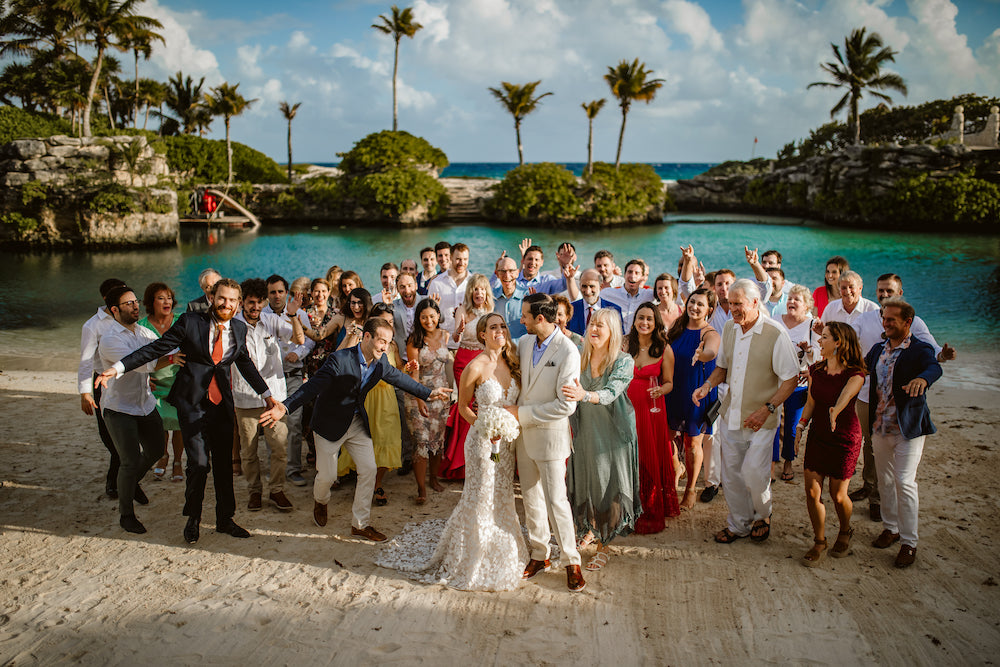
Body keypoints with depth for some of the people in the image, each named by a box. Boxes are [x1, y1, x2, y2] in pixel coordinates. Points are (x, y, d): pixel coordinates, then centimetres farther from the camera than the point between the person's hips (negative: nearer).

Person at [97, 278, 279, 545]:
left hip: (222, 403, 4)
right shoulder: (190, 322, -7)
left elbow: (246, 364, 19)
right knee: (199, 463, -7)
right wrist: (118, 367, -12)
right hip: (192, 402, -4)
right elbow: (156, 348, -6)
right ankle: (193, 519, 16)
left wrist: (267, 393, 19)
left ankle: (225, 519, 26)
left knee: (224, 462, 9)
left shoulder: (240, 329, 5)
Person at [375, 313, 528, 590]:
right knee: (479, 499, 4)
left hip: (507, 441, 6)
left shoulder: (511, 363, 1)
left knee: (502, 499, 17)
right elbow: (463, 406, -4)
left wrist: (513, 425, -1)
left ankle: (500, 556, 35)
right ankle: (472, 560, 23)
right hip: (482, 441, -6)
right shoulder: (476, 367, -16)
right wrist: (485, 427, -15)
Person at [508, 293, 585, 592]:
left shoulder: (567, 351, -19)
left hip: (550, 435, -6)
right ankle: (539, 556, 30)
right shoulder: (524, 343, 2)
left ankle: (572, 562, 15)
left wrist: (522, 413, -18)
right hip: (524, 433, 7)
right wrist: (510, 409, 0)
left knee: (556, 500, -1)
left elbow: (566, 405, -22)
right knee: (531, 498, 15)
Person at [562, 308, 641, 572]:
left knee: (607, 485, 1)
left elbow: (611, 393, -29)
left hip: (613, 431, -4)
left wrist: (585, 395, -46)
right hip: (584, 429, 4)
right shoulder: (580, 358, 1)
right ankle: (590, 528, 38)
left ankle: (603, 546, 14)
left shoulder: (624, 362, -13)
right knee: (584, 481, 14)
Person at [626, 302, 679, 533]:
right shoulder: (624, 345, 1)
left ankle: (652, 513, 21)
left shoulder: (664, 350, -1)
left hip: (651, 410, -1)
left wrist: (660, 390, -16)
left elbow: (669, 383, 5)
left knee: (651, 460, 5)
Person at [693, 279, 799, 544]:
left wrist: (767, 408, -19)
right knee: (731, 473, 11)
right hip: (730, 414, 6)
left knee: (753, 472, -9)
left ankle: (763, 515, 21)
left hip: (760, 419, -5)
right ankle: (739, 524, 30)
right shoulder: (729, 328, 5)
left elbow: (791, 379, -12)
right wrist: (708, 385, -1)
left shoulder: (775, 334, -15)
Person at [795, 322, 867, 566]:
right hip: (817, 436, 4)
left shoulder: (854, 374, -15)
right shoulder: (816, 370, 1)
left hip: (845, 439, -4)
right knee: (812, 492, 0)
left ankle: (845, 532, 36)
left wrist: (835, 411, -55)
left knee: (838, 496, 4)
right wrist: (800, 427, 0)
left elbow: (845, 396, -36)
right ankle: (819, 542, 20)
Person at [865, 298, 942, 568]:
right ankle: (891, 528, 33)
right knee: (885, 481, 16)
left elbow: (934, 367, -31)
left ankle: (909, 542, 5)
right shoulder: (878, 349, 9)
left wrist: (922, 378, -55)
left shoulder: (920, 349, -11)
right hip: (880, 427, 6)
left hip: (909, 429, -6)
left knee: (904, 482, -6)